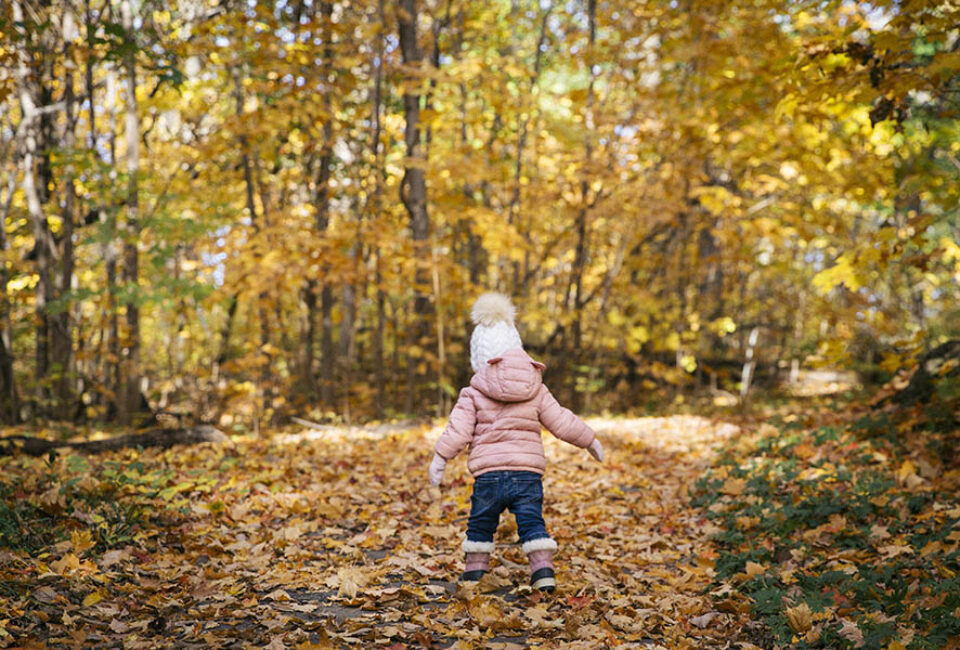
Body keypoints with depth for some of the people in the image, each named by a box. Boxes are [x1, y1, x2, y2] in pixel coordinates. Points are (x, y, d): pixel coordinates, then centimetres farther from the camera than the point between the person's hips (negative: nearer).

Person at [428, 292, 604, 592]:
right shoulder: (536, 390, 8)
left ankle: (475, 570, 21)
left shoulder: (474, 393, 0)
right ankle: (543, 569, -7)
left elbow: (458, 430, -6)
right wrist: (589, 440, 21)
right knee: (532, 522, 4)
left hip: (488, 472, -1)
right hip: (528, 471, 1)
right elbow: (561, 422, 9)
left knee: (481, 523, 14)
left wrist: (440, 457, 2)